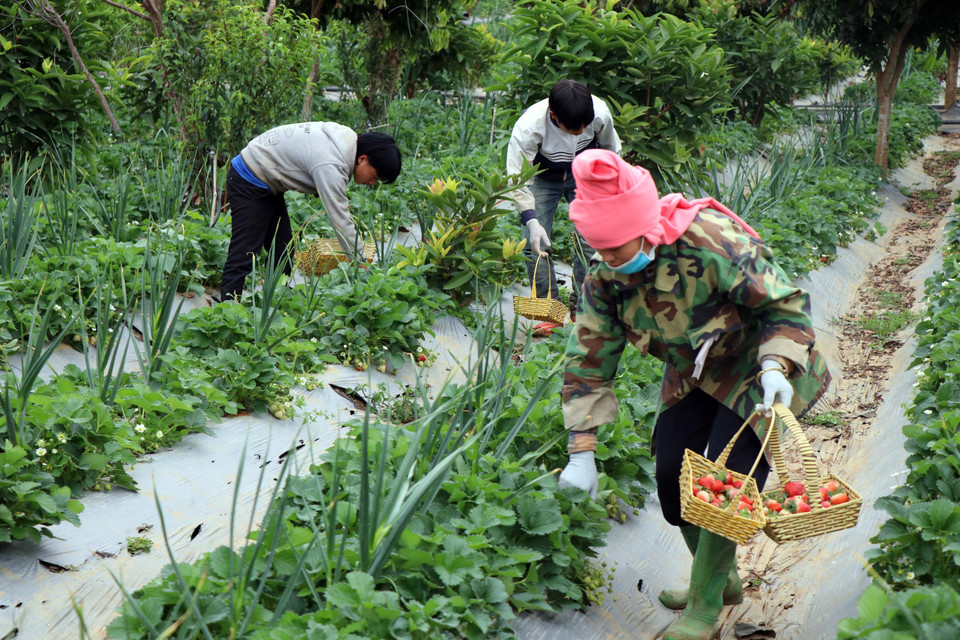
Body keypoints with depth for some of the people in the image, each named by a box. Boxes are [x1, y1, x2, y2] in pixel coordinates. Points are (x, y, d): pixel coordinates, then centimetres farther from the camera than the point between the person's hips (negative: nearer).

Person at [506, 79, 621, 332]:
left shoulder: (600, 113, -29)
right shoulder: (529, 126, -37)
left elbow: (610, 149, -4)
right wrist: (531, 221, -41)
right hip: (542, 179, -1)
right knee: (535, 244, -11)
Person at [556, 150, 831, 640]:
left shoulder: (715, 245, -35)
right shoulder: (606, 274, -16)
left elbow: (785, 306, -20)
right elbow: (589, 356, -10)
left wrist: (775, 368, -37)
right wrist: (581, 453, -13)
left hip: (755, 367, -6)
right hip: (692, 374, 6)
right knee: (671, 474, 1)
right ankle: (722, 579, 26)